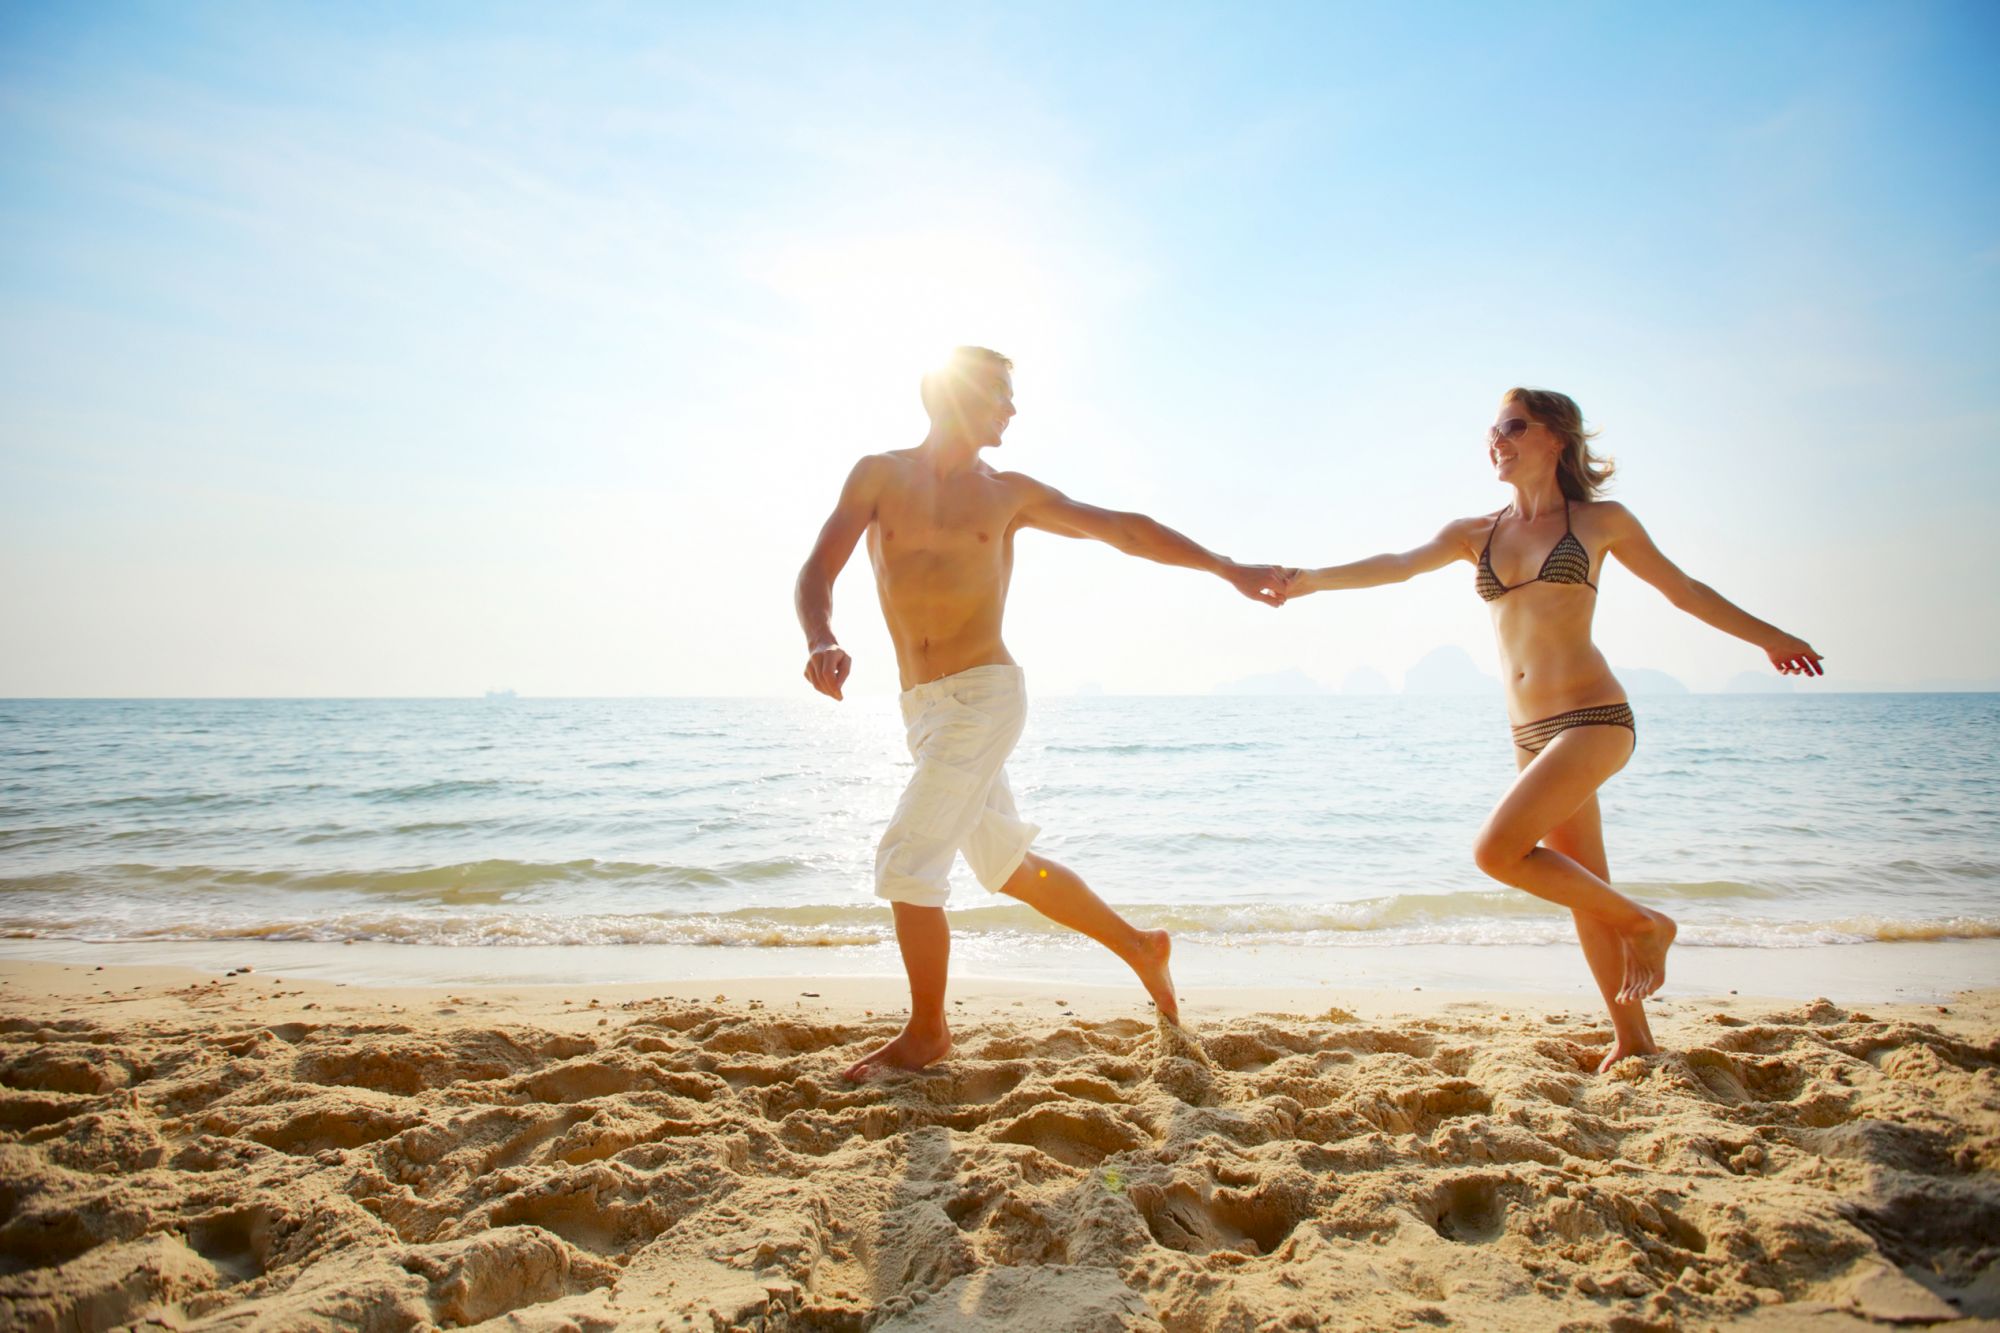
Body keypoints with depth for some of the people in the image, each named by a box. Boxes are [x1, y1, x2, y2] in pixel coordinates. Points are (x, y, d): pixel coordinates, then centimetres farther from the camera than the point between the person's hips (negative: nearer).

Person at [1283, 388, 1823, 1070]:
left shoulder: (1601, 520, 3)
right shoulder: (1477, 533, 11)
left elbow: (1684, 589, 14)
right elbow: (1401, 564, -4)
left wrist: (1769, 637, 21)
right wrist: (1313, 578, -18)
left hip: (1593, 719, -5)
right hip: (1532, 733, 5)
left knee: (1497, 849, -20)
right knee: (1585, 889, 10)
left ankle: (1642, 924, 0)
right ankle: (1633, 1038, 23)